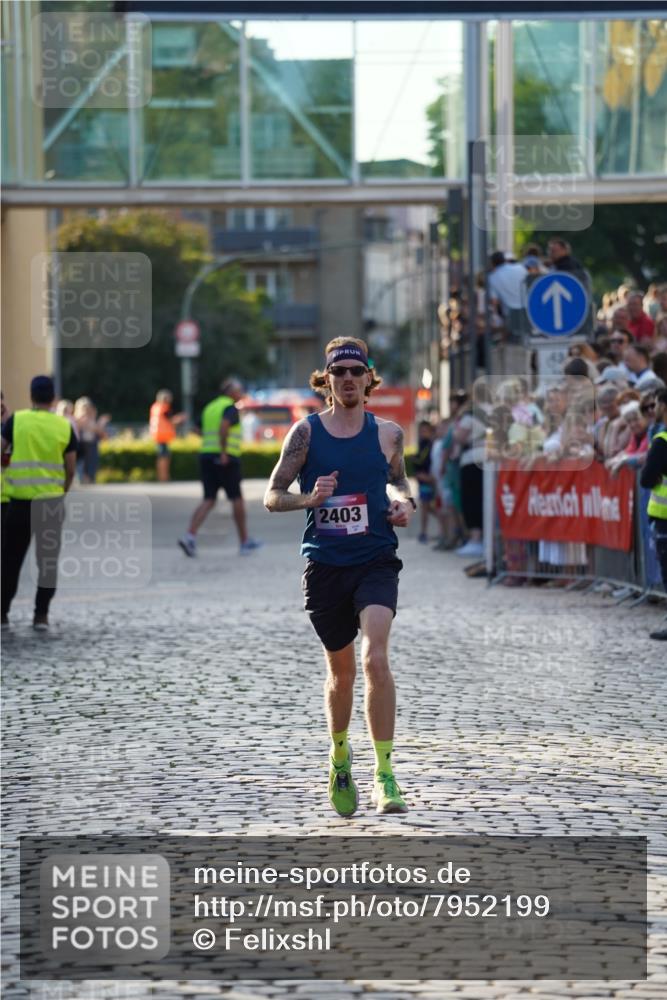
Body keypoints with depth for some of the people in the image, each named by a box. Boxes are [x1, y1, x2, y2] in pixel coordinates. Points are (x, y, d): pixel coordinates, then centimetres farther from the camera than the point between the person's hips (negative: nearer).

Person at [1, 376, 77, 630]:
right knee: (48, 558, 7)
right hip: (52, 500, 1)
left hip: (20, 500, -1)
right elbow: (71, 469, 3)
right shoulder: (64, 426, 0)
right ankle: (41, 614, 5)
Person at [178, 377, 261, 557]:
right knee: (237, 499, 7)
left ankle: (190, 536, -16)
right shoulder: (231, 408, -8)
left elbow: (201, 432, 21)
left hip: (206, 456, 7)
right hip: (227, 460, -7)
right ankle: (245, 541, 17)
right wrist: (224, 453, -26)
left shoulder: (210, 408, 17)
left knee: (209, 500, 4)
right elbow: (223, 426, -26)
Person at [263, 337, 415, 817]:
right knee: (341, 670, 12)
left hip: (376, 561, -1)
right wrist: (309, 499, -18)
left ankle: (385, 773, -19)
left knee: (376, 657, -21)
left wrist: (404, 504, 1)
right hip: (325, 564, 1)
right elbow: (272, 496, 1)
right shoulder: (307, 431, 0)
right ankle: (340, 754, 39)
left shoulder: (388, 433, 5)